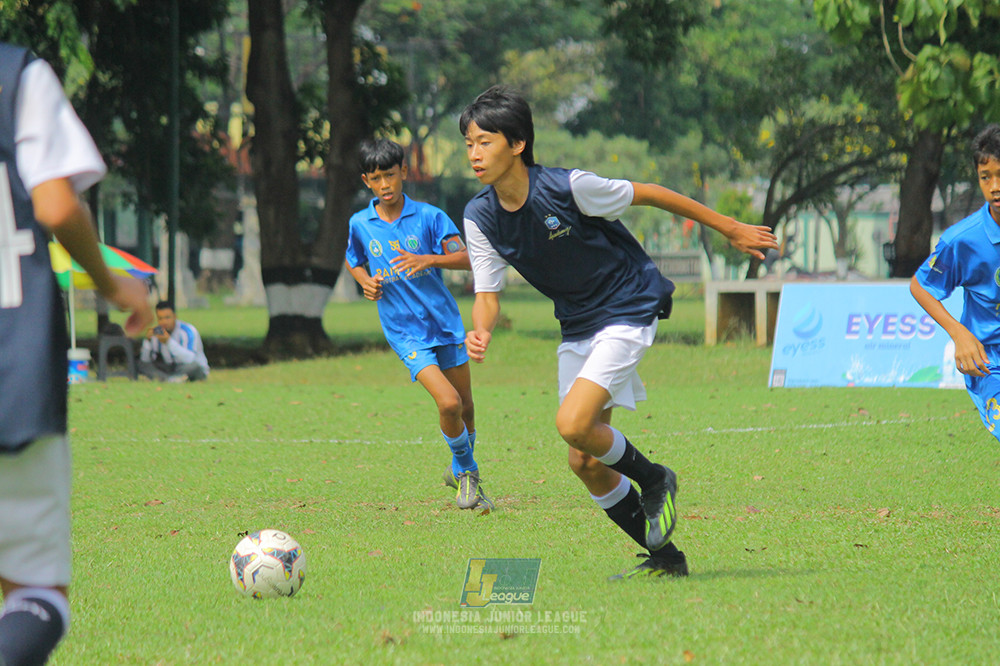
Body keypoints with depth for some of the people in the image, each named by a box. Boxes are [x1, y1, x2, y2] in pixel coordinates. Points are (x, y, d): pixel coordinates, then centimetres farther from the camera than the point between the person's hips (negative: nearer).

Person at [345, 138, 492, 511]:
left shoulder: (428, 217, -5)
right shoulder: (360, 225, 1)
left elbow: (465, 259, -12)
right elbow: (353, 262, 20)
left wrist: (428, 260, -29)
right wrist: (365, 282, -2)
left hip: (445, 322, 1)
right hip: (405, 333, -1)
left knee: (465, 407, 10)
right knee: (448, 402, -18)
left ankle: (461, 471, 37)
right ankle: (466, 472, 5)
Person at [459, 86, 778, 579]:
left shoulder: (568, 187, -23)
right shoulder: (480, 217, -8)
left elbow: (647, 195, -11)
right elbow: (487, 294, -3)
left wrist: (729, 229, -3)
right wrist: (481, 332, -28)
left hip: (629, 311, -7)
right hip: (577, 328, 7)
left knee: (573, 424, -24)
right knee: (583, 463, 4)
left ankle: (654, 480, 4)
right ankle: (663, 558, 19)